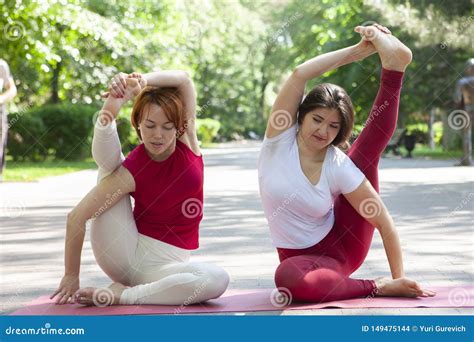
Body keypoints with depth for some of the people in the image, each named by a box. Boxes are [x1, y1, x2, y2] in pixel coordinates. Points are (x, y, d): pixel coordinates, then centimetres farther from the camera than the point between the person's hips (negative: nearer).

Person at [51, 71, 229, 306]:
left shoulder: (187, 141, -6)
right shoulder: (132, 171, -15)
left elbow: (184, 80, -20)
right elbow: (77, 217, -16)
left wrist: (143, 81, -31)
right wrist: (71, 276, -12)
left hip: (166, 265, 3)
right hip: (125, 255, -3)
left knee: (218, 280, -34)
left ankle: (122, 294, -25)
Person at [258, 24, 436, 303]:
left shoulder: (340, 168, -12)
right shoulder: (280, 141, -11)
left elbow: (384, 222, -12)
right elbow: (299, 75, -24)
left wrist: (400, 277, -16)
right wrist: (356, 52, -21)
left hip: (344, 245, 1)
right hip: (303, 257, -1)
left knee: (365, 152, -8)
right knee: (288, 277, -42)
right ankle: (377, 287, -27)